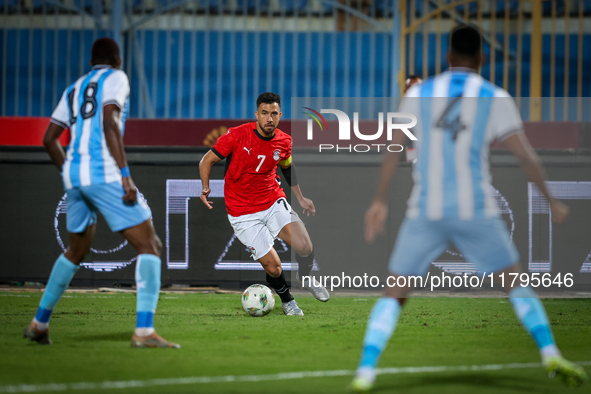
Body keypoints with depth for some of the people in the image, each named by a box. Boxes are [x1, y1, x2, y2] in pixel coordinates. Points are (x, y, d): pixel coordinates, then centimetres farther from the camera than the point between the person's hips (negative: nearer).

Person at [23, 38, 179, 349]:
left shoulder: (74, 89, 23)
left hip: (73, 174, 7)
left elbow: (49, 139, 22)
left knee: (76, 251, 26)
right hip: (104, 173, -7)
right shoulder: (116, 78, 4)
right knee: (148, 246, -6)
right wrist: (125, 175, -16)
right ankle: (144, 331, -19)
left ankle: (39, 323, 29)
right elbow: (109, 123, -12)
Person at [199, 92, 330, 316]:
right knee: (273, 267, -10)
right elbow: (207, 160, -7)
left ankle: (306, 280, 16)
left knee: (304, 247, -19)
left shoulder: (284, 142, -3)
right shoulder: (237, 136, -15)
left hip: (274, 202, 3)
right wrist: (205, 187, -23)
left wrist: (300, 198, 21)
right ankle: (287, 301, 23)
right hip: (243, 213, -3)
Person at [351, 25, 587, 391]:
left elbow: (394, 151, 9)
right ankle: (550, 354, 4)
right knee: (515, 279, 17)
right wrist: (552, 200, 11)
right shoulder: (495, 98, 1)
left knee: (394, 292, 9)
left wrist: (380, 202, 18)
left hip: (425, 211, 1)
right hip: (476, 210, -1)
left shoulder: (419, 94, 6)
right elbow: (527, 156, -1)